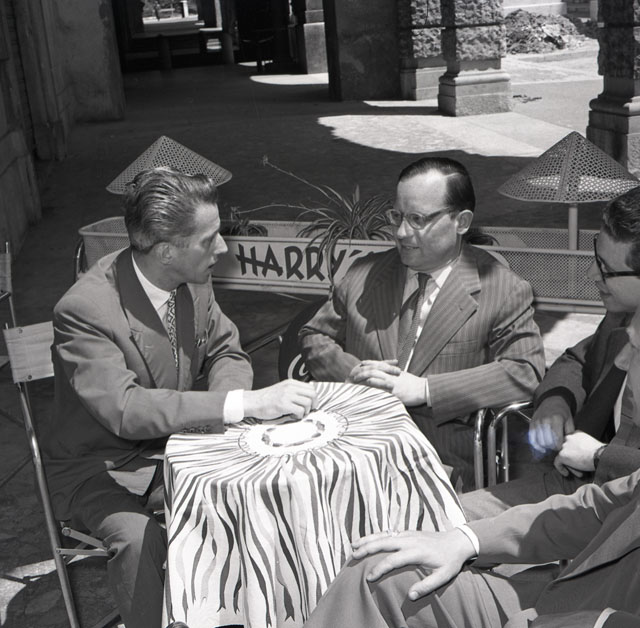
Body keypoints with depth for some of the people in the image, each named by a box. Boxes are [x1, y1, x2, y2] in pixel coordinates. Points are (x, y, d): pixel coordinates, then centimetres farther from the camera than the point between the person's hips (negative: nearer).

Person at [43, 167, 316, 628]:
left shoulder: (194, 280, -8)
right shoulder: (84, 309, -27)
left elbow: (226, 352, 6)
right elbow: (124, 408, -38)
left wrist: (220, 403, -19)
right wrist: (243, 405, -43)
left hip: (173, 446, 5)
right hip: (100, 468, -5)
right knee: (138, 539, -33)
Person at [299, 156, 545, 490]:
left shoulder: (504, 291, 0)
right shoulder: (363, 275, 14)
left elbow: (526, 372, -11)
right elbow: (313, 337, 20)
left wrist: (424, 389, -16)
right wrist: (353, 372, -3)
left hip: (447, 466, -3)